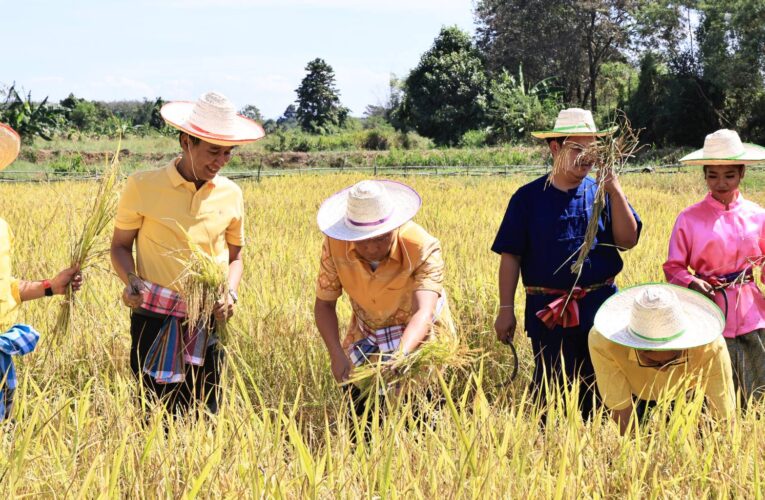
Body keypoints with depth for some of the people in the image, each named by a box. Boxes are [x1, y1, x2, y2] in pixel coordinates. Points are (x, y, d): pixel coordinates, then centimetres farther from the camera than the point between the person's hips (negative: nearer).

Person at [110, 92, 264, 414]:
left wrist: (230, 293, -2)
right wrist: (131, 281, -14)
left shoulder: (231, 194, 6)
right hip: (155, 320, -3)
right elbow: (120, 246, 5)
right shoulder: (143, 186, -4)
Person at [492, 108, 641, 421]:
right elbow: (510, 256, 0)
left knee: (597, 389, 10)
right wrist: (506, 309, -5)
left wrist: (614, 190, -14)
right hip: (548, 311, -2)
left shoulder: (602, 193, 5)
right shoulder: (529, 197, -1)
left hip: (600, 307, 2)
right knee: (551, 389, 6)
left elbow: (628, 240, -6)